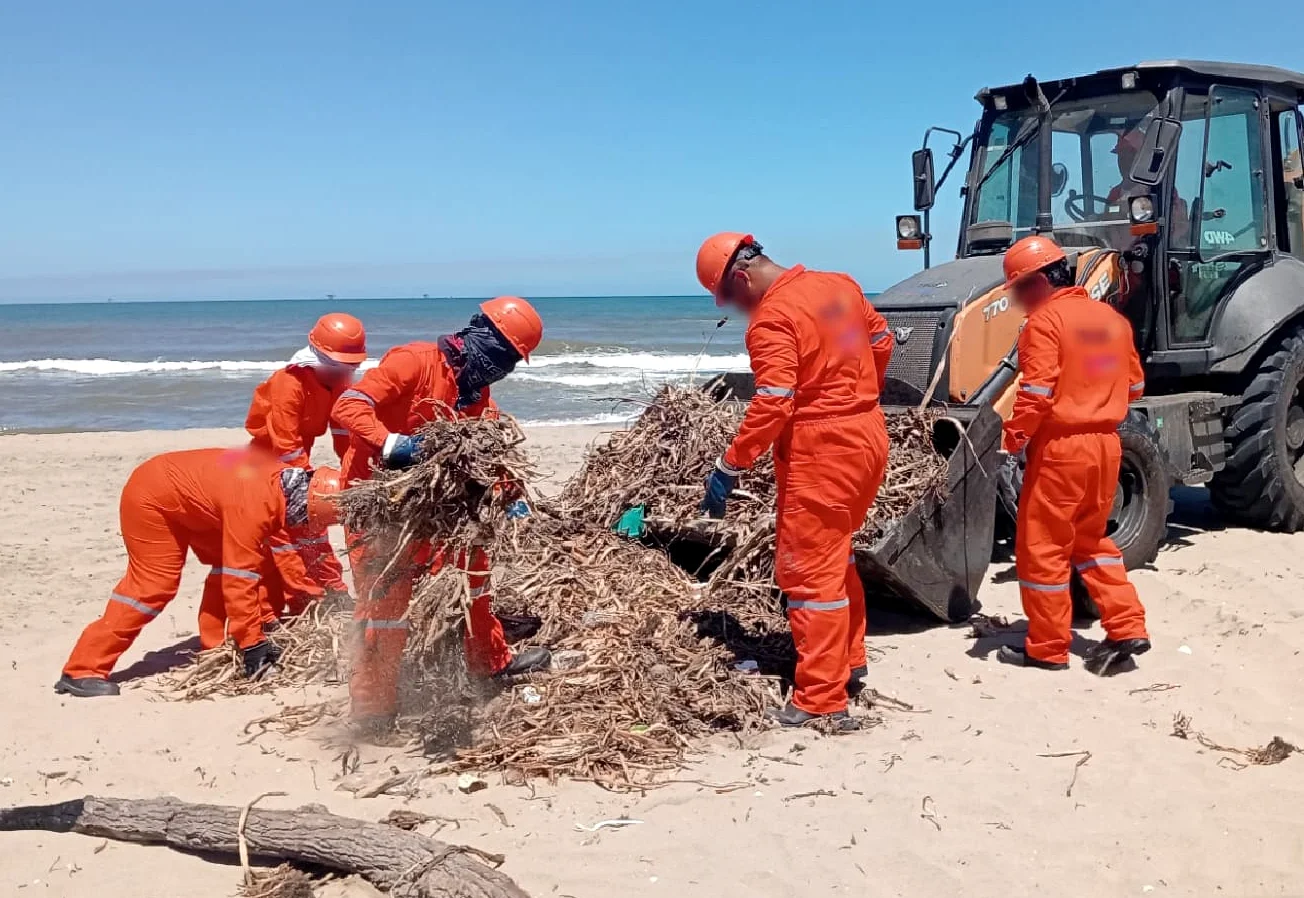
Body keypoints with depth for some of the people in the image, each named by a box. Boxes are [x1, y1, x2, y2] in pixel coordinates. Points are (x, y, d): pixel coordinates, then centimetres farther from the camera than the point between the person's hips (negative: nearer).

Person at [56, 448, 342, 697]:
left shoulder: (288, 484, -9)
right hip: (152, 496, -9)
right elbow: (240, 580, -36)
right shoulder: (254, 504, -36)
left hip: (186, 499, 9)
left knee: (227, 566, 4)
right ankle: (83, 671, -12)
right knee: (153, 584, -15)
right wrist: (253, 644, -31)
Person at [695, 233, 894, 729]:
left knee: (809, 570, -2)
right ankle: (849, 662, 34)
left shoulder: (771, 319, -17)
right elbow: (881, 340, 20)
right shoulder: (841, 285, 8)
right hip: (868, 433, 9)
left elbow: (772, 405, -25)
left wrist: (728, 468, -18)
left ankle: (822, 702, 2)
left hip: (820, 449, -9)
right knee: (835, 553, 24)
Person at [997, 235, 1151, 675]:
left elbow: (1036, 392, -20)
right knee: (1090, 540, 22)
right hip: (1106, 444, 8)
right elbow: (1134, 385, 16)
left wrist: (1014, 436, -9)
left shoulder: (1045, 321, -12)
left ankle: (1047, 648, 11)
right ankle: (1127, 629, 16)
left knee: (1042, 547, 4)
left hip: (1059, 447, -8)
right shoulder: (1112, 318, 11)